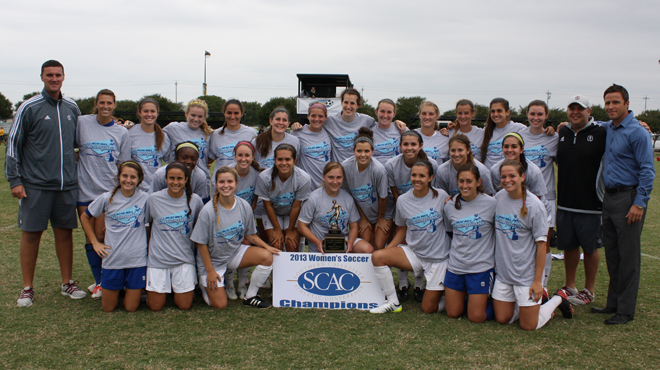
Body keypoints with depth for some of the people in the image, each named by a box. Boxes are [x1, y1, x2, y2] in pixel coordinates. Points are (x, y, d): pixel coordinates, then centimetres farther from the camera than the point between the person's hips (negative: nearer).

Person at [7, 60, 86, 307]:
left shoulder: (72, 108, 9)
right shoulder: (29, 108, -4)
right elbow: (13, 145, -2)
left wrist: (76, 172, 14)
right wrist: (14, 180, -7)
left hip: (67, 184, 4)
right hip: (35, 184, -3)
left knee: (65, 232, 9)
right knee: (31, 233, 2)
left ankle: (67, 283, 20)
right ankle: (27, 288, 13)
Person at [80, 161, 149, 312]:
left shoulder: (145, 198, -4)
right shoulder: (107, 198, -4)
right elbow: (85, 217, 11)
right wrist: (95, 243, 5)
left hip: (137, 259, 0)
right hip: (113, 259, 1)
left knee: (131, 308, 5)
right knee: (108, 308, 11)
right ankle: (118, 286, 40)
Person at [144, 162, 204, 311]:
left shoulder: (195, 200, -3)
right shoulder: (153, 199, -5)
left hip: (184, 258, 0)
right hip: (158, 258, 0)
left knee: (184, 305, 2)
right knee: (155, 307, 2)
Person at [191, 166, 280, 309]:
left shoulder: (244, 206, -10)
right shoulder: (208, 211, -23)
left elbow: (249, 234, 3)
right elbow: (201, 243, -14)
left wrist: (266, 246, -13)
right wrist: (210, 271, -13)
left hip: (235, 252, 4)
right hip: (212, 259, -4)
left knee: (267, 256, -21)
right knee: (220, 305, -8)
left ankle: (250, 297, -2)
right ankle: (204, 284, 26)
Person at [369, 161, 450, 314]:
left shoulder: (441, 196, -10)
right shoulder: (403, 200, -3)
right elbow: (402, 230, 7)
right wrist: (387, 249, -5)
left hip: (438, 258, -3)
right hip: (413, 253, 3)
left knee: (429, 309, -3)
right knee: (377, 256, -20)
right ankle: (393, 303, -6)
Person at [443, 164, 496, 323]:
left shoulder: (491, 203, -10)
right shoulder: (450, 205, 1)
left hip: (481, 267, -4)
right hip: (455, 266, 4)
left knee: (476, 317, -1)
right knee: (453, 313, 11)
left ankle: (495, 301, 27)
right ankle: (467, 295, 39)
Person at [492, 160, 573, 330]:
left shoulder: (534, 205, -15)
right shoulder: (499, 198, 0)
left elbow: (541, 244, -13)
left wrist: (538, 280, -14)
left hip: (526, 273, -5)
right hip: (502, 271, 5)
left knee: (528, 326, 2)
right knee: (502, 319, 10)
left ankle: (558, 299, 26)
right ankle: (532, 304, 33)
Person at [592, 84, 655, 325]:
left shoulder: (637, 133, -11)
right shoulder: (607, 129, 11)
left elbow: (647, 171, -13)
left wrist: (639, 203, -18)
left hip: (629, 199, -8)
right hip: (609, 197, 8)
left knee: (628, 257, -2)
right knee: (612, 255, 12)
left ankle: (626, 310, 5)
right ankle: (613, 304, 22)